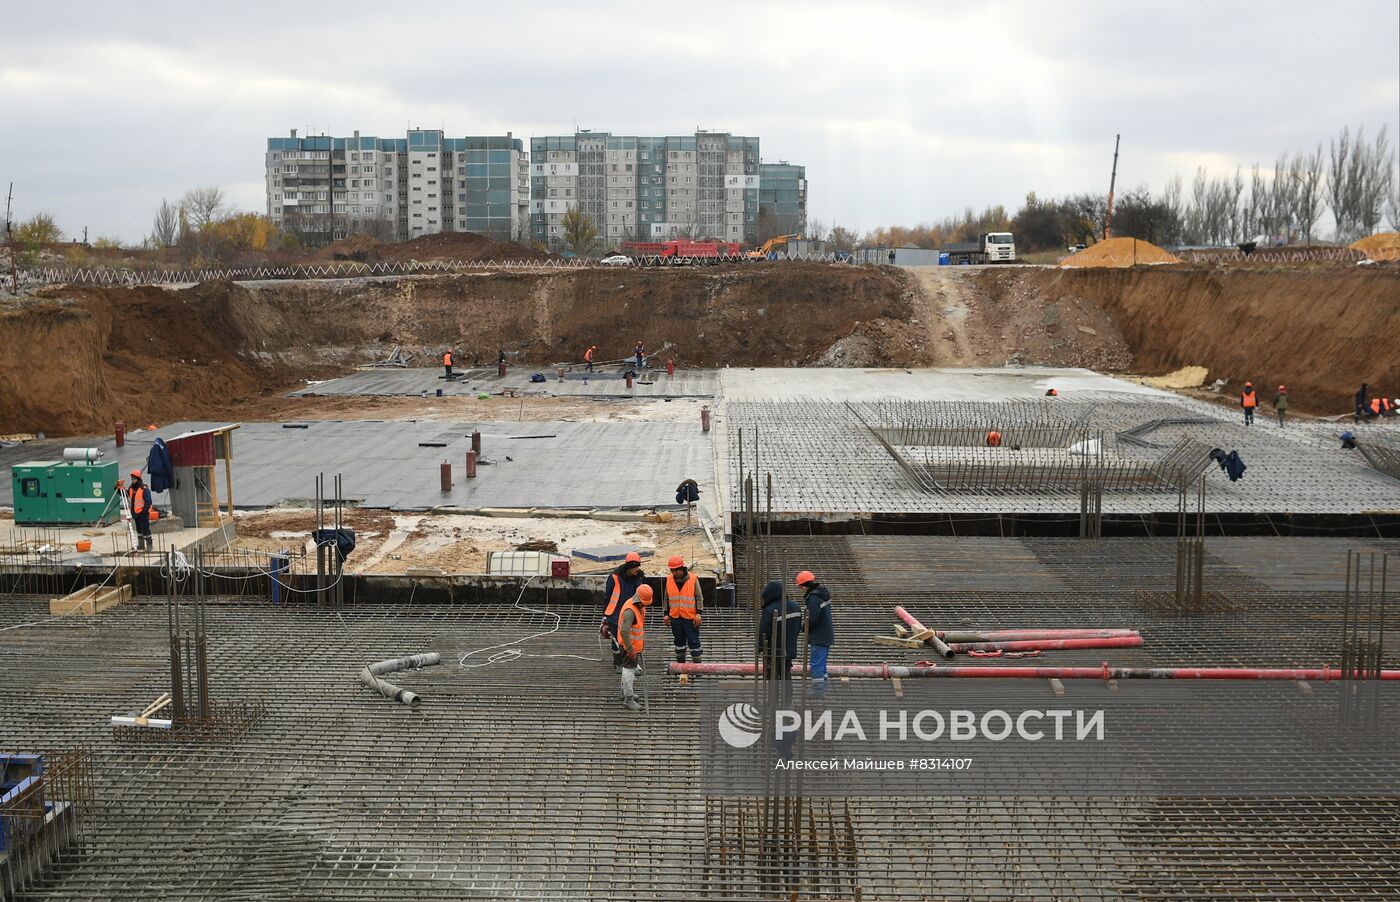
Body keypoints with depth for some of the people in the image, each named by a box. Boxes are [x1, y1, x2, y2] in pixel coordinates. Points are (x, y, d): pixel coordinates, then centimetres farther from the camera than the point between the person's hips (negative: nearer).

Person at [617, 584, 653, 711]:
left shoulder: (641, 606, 2)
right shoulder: (630, 610, -29)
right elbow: (624, 631, -33)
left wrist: (643, 639, 19)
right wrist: (630, 650, -29)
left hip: (636, 643, 10)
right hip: (629, 644, -10)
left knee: (632, 667, 22)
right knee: (629, 669, -5)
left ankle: (626, 691, 39)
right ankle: (628, 700, -1)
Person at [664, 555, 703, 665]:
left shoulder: (693, 579, -8)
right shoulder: (669, 580, 3)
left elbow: (699, 597, -3)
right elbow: (667, 598, 12)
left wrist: (698, 614, -10)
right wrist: (666, 614, 10)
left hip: (690, 618, -4)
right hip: (675, 618, 4)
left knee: (693, 641, 0)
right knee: (679, 642, 14)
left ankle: (697, 664, 9)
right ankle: (680, 664, 25)